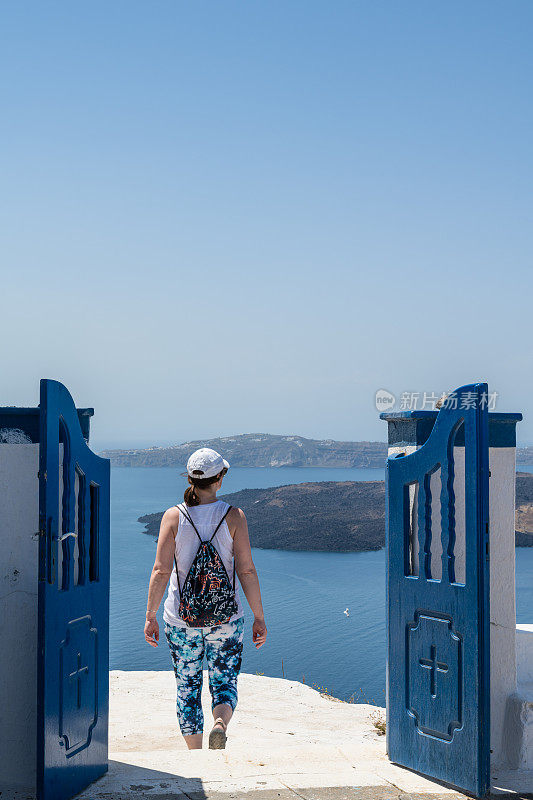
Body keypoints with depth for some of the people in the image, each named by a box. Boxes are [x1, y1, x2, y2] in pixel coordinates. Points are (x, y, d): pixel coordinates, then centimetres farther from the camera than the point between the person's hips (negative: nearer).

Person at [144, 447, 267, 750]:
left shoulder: (174, 516, -5)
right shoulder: (233, 516, -6)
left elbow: (161, 571, -8)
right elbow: (247, 571, -8)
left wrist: (150, 617, -1)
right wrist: (259, 618, -1)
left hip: (181, 618, 1)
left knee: (188, 690, 13)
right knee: (224, 684, 12)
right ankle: (221, 725, -19)